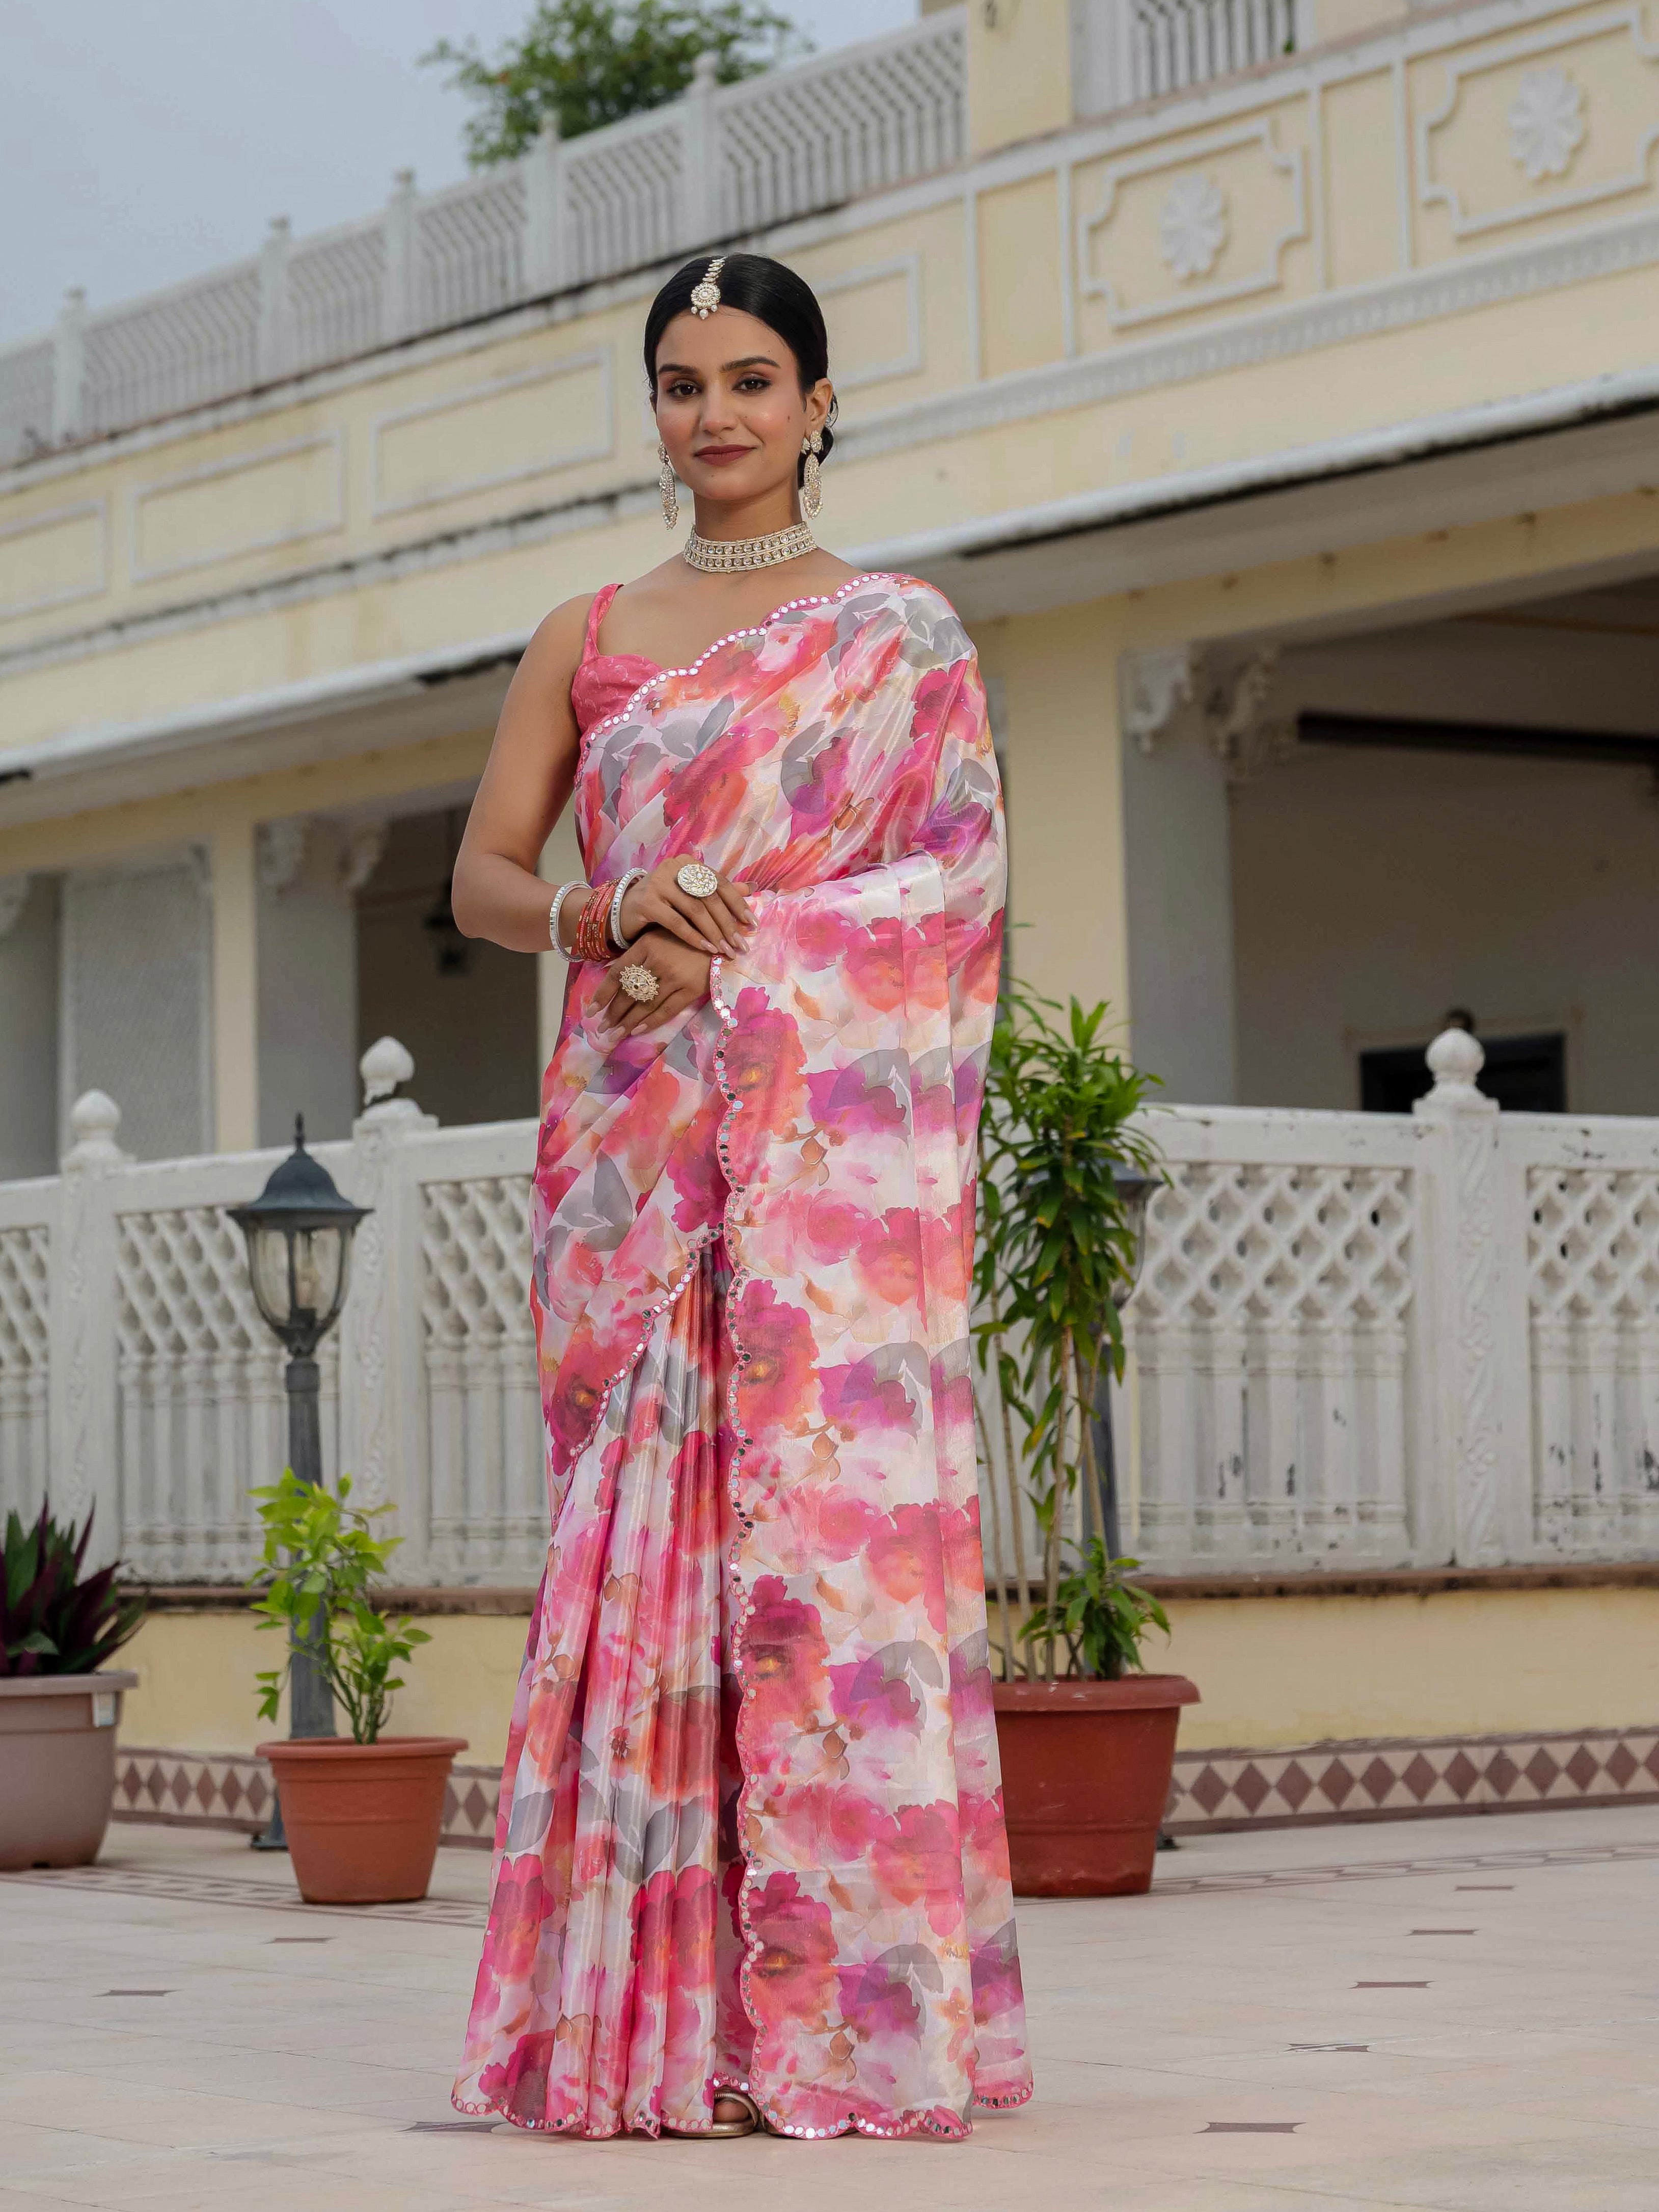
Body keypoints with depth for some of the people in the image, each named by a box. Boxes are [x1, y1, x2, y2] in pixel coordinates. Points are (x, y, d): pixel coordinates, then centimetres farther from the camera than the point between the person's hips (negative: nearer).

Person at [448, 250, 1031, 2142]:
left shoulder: (900, 633, 9)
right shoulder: (587, 637, 17)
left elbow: (949, 885, 0)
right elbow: (483, 874, 13)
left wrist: (726, 945, -11)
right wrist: (606, 925, -9)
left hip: (829, 1116, -3)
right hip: (631, 1121, 3)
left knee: (826, 1481, -10)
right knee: (644, 1501, -4)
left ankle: (845, 2007, -8)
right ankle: (652, 2005, -2)